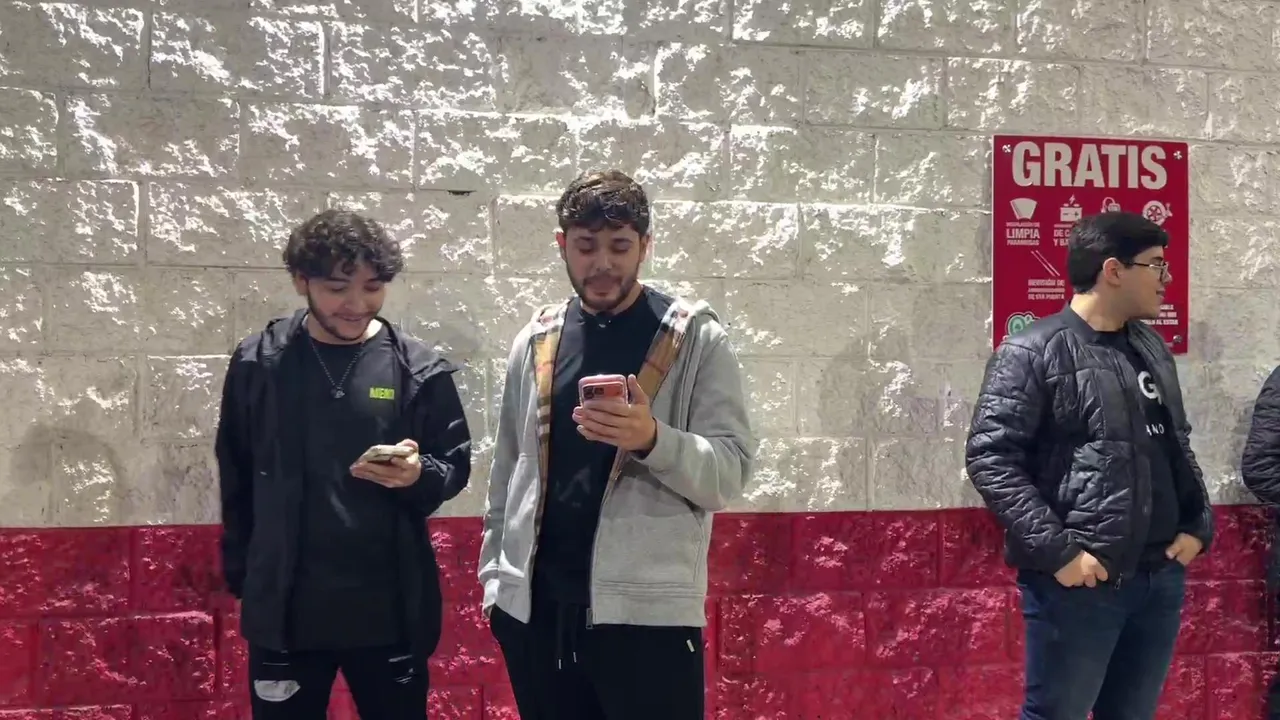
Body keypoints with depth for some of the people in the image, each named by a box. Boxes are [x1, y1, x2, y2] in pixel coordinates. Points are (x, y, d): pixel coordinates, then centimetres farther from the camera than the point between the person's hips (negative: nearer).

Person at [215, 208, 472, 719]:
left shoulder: (420, 370, -3)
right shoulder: (256, 364, -1)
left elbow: (456, 466, 3)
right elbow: (235, 476, 7)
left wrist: (419, 474, -19)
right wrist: (239, 571, 9)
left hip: (391, 609, 0)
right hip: (283, 608, 1)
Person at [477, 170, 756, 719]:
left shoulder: (696, 339, -3)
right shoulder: (535, 340, 8)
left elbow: (729, 473, -8)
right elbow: (508, 469, 13)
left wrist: (653, 438, -25)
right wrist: (494, 576, 8)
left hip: (647, 611, -4)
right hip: (535, 608, 4)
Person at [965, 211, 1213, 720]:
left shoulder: (1152, 348, 13)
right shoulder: (1031, 354, -10)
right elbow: (990, 458, -16)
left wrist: (1198, 523, 9)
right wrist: (1057, 550, -19)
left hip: (1161, 577, 7)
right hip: (1079, 583, -7)